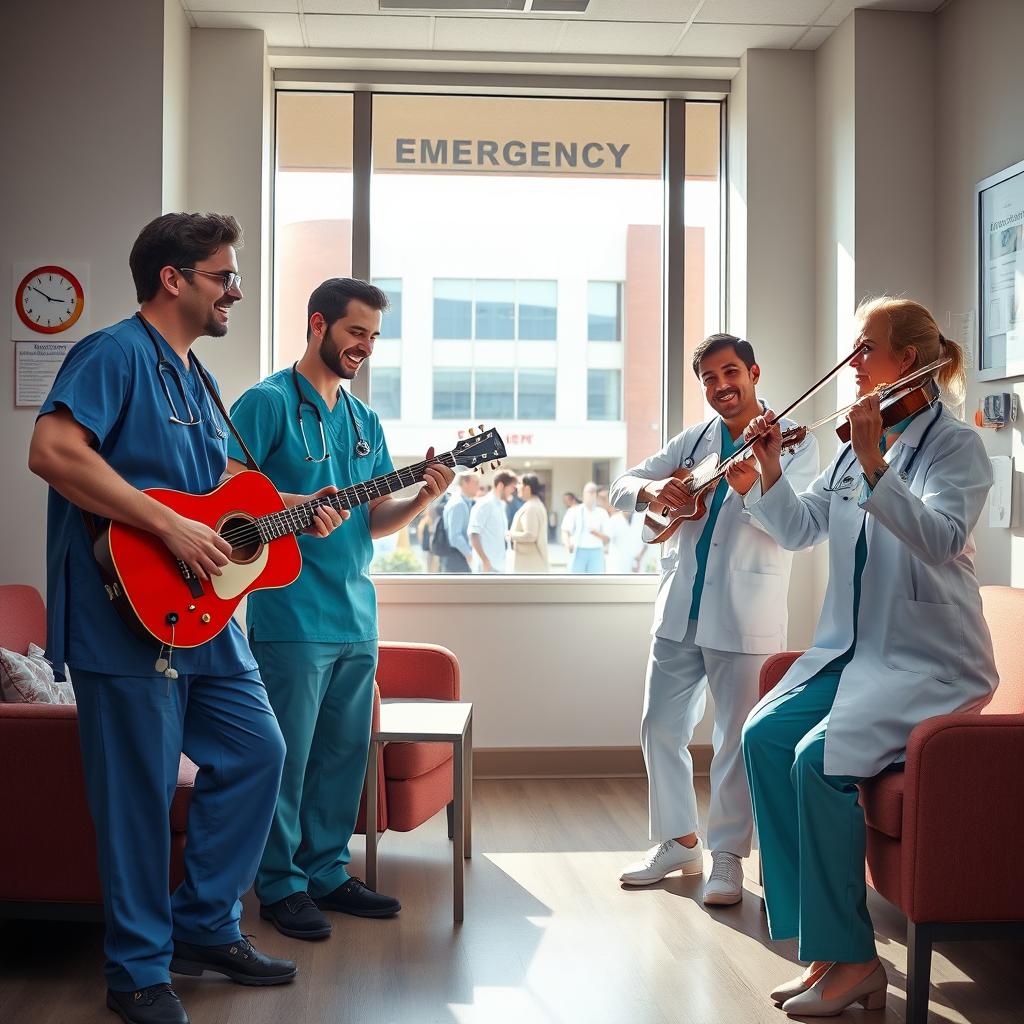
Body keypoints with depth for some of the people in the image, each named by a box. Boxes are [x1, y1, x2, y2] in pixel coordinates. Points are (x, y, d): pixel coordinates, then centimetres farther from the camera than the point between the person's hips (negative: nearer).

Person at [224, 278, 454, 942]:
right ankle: (282, 885, 14)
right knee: (286, 756, 0)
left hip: (356, 617, 7)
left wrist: (422, 499, -4)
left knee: (345, 753, 13)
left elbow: (376, 520, 15)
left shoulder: (365, 422, 17)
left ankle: (327, 872, 26)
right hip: (290, 616, -7)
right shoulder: (269, 402, -5)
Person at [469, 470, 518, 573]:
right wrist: (485, 561, -21)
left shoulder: (501, 505, 15)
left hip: (499, 566, 9)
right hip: (488, 565, -9)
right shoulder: (484, 504, -11)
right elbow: (473, 534, -18)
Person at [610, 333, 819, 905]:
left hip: (745, 619, -5)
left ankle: (728, 854, 15)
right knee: (661, 726, 9)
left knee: (738, 739, 1)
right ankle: (679, 841, 24)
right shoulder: (693, 441, 11)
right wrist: (651, 490, -14)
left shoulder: (794, 444, -2)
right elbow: (623, 486, 9)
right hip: (679, 611, 5)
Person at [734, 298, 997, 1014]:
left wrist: (875, 465, -32)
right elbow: (801, 529, 13)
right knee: (765, 736, -14)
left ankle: (851, 959, -10)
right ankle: (826, 947, -6)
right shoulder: (855, 446, 14)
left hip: (930, 661, -7)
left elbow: (939, 538, -25)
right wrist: (771, 471, -3)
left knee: (820, 757, -26)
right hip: (852, 649, 7)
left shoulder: (956, 445, -8)